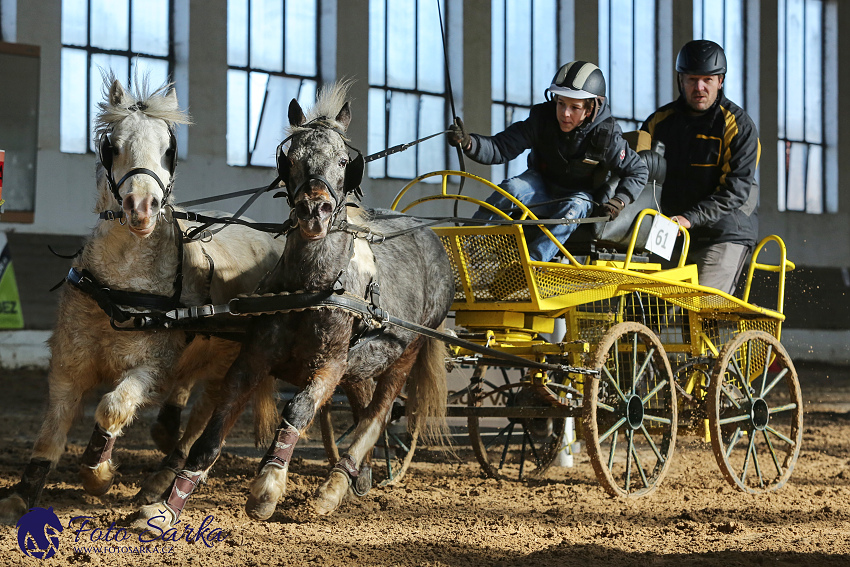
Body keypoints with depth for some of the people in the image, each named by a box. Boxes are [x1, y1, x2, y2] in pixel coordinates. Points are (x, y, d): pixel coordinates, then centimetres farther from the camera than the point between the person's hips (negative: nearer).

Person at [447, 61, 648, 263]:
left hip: (581, 195, -1)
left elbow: (637, 170, -10)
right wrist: (468, 143, -40)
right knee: (511, 188, -29)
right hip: (542, 189, 1)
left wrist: (620, 200, -28)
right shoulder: (541, 120, -18)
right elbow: (500, 149, -21)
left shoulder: (606, 135, -21)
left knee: (573, 209, -36)